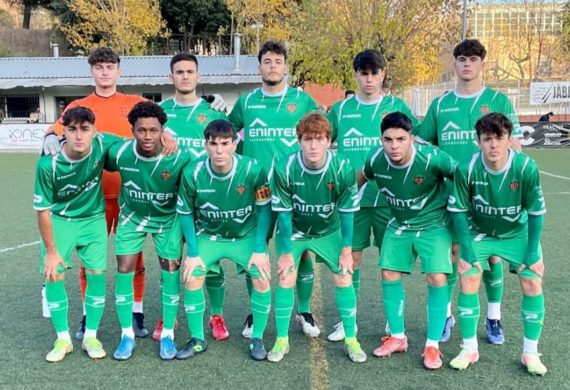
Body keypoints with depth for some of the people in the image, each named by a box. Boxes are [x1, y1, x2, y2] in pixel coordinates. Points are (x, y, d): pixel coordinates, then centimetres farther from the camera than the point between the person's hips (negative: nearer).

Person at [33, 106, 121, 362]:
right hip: (59, 220, -1)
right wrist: (51, 251, -11)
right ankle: (63, 339, 12)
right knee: (53, 275, -6)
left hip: (93, 218, 1)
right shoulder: (48, 163, -26)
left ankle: (91, 336, 13)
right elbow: (43, 209, -16)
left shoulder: (103, 145, -23)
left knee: (97, 273, -5)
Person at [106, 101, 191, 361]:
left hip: (168, 218, -1)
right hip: (132, 215, 1)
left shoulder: (179, 158, -28)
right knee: (124, 269, -3)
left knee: (171, 269, -3)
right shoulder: (119, 153, -25)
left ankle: (168, 334, 12)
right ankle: (127, 334, 13)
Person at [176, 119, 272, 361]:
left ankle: (257, 339, 6)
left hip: (247, 235, -1)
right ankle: (197, 339, 9)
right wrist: (193, 253, -10)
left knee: (262, 279, -17)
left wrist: (260, 249, -14)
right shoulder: (193, 173, -22)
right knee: (191, 278, -13)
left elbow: (264, 208, -11)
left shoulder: (252, 170, -25)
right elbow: (186, 213, -7)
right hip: (208, 235, 1)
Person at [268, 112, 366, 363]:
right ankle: (282, 340, 12)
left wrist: (346, 250, -8)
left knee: (344, 279, -2)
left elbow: (347, 212, -12)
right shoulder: (284, 169, -27)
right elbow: (284, 213, -16)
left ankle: (351, 340, 15)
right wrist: (286, 252, -11)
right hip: (293, 231, -1)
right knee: (285, 279, -6)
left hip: (329, 232, 1)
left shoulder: (343, 169, -25)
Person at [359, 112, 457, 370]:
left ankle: (432, 346, 4)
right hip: (399, 225, 4)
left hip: (434, 224, -4)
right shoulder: (376, 160, -18)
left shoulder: (432, 158, -30)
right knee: (389, 275, 1)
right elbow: (361, 178, 5)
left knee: (437, 278, -13)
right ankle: (397, 338, 20)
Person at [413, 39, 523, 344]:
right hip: (449, 193, 1)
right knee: (449, 253, 5)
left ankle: (494, 318, 22)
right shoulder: (440, 104, 8)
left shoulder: (498, 101, 3)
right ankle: (445, 314, 21)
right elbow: (422, 145, 13)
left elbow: (514, 146, 1)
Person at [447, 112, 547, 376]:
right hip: (478, 232, 0)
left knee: (533, 284, -9)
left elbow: (536, 212, -14)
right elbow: (459, 211, -13)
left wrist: (532, 252, -12)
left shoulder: (526, 168, -27)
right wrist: (468, 251, -14)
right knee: (468, 282, -11)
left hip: (517, 233, 0)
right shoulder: (467, 169, -27)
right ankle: (469, 349, 8)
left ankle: (530, 352, 11)